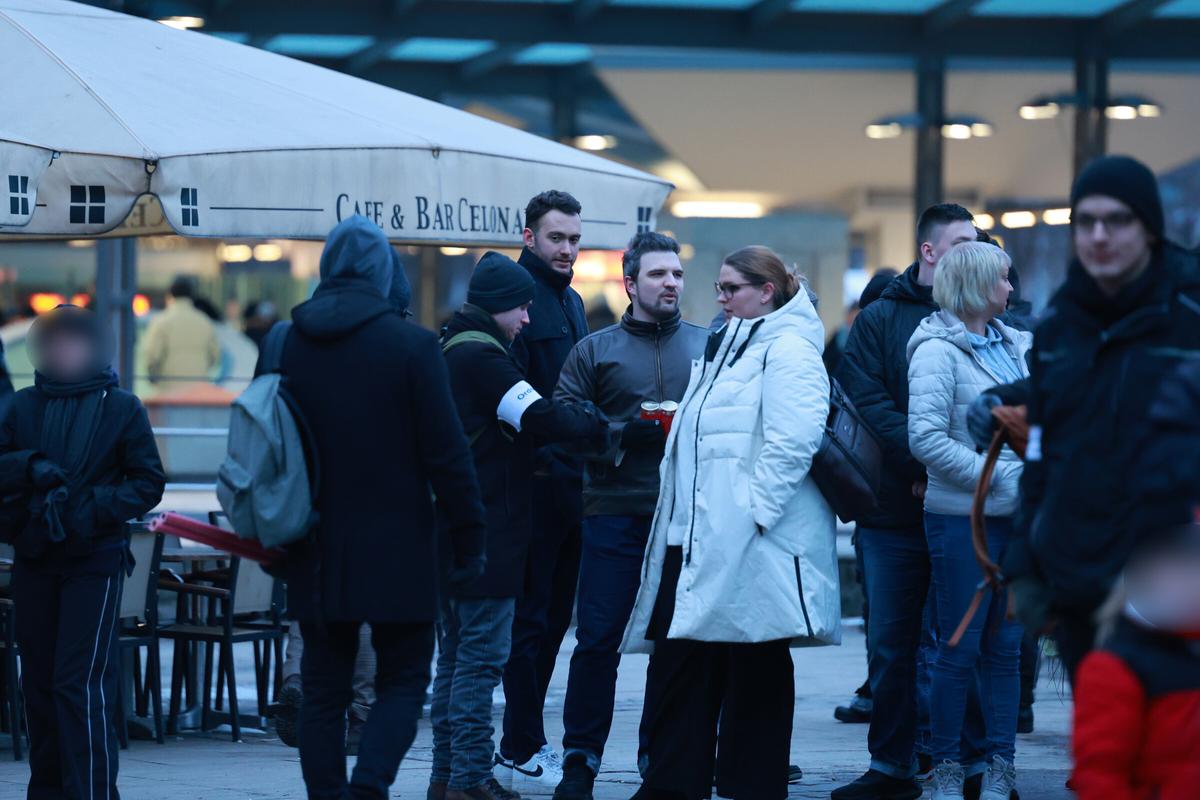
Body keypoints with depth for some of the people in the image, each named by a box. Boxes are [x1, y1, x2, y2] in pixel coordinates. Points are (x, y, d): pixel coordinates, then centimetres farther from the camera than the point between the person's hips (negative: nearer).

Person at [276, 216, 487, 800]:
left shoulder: (285, 346, 3)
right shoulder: (411, 345, -8)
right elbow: (446, 453, -9)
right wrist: (469, 543, -2)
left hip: (317, 554, 3)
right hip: (396, 551, -3)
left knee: (324, 687, 10)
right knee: (403, 679, 5)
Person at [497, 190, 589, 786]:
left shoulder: (571, 303, 18)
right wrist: (537, 460, -22)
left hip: (569, 483, 9)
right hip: (536, 484, -9)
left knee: (553, 616, 12)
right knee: (531, 618, -5)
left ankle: (524, 741, 19)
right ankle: (521, 750, 0)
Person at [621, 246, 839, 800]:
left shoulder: (788, 349, -9)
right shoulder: (727, 346, 21)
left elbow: (794, 440, -20)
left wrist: (754, 510, -23)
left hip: (754, 542, -9)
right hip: (698, 535, 9)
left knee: (757, 668, 0)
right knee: (681, 656, 6)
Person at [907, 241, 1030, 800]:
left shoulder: (1015, 345, 12)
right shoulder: (937, 352, -9)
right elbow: (926, 439, -17)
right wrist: (1002, 476, -18)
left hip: (1016, 519, 6)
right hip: (964, 519, -6)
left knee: (1005, 647, 8)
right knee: (959, 649, 0)